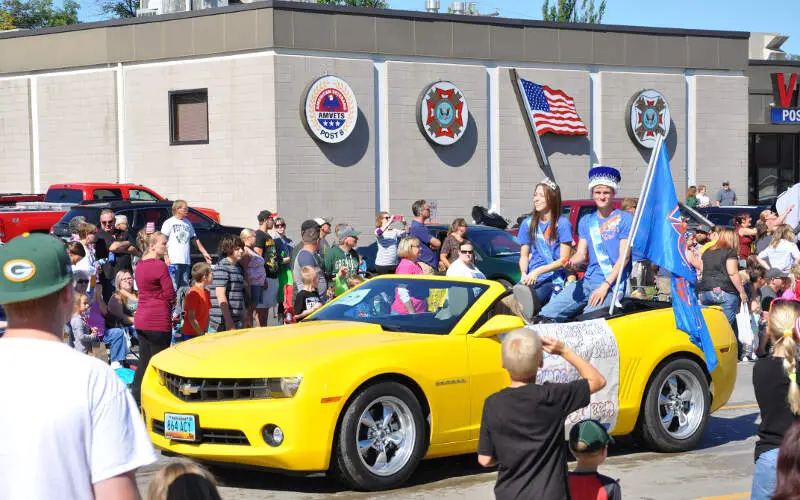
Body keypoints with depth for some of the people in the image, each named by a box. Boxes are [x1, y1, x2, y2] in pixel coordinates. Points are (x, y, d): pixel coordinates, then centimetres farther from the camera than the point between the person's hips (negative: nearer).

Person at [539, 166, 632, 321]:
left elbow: (624, 257, -7)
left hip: (612, 285, -6)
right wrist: (571, 262, -12)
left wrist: (605, 286, -15)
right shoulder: (586, 221, 18)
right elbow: (581, 254, 14)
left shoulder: (625, 219, 0)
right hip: (587, 281, 6)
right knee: (546, 315, -9)